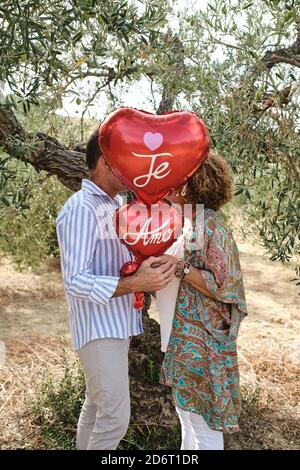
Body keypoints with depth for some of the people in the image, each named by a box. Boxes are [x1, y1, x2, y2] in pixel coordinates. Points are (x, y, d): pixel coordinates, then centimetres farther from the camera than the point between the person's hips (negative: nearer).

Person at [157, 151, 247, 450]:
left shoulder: (210, 227, -20)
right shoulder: (187, 223, 7)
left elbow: (222, 288, -21)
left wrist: (178, 266, -26)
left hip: (201, 339, -9)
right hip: (183, 336, 9)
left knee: (203, 420, 6)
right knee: (186, 410, 24)